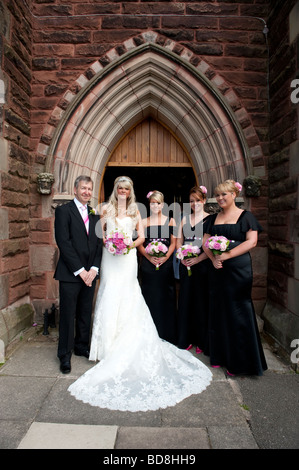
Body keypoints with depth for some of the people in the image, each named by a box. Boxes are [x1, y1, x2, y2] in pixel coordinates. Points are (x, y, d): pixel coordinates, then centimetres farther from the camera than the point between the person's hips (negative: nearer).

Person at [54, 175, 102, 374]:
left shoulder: (95, 214, 12)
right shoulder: (63, 211, -4)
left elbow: (99, 244, 9)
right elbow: (64, 243, -12)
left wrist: (94, 268, -4)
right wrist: (80, 270, -14)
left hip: (90, 273, 5)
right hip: (70, 273, -5)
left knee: (86, 314, 14)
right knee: (68, 315, 5)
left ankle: (82, 346, 32)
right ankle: (65, 355, 20)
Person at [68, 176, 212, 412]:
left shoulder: (134, 211, 11)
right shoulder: (107, 209, 9)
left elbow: (141, 236, 7)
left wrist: (131, 244, -12)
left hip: (128, 259, 0)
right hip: (110, 258, 0)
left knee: (128, 300, -1)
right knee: (110, 297, 0)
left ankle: (127, 346, 8)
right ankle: (109, 346, 11)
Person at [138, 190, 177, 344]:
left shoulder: (170, 221, 7)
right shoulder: (144, 222, 9)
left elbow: (173, 243, 3)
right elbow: (140, 244, 5)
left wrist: (165, 257, -12)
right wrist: (149, 257, -11)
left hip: (166, 263, 0)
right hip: (148, 264, 1)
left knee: (166, 297, 1)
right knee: (149, 296, 3)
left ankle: (166, 335, 14)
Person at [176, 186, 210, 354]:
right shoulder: (185, 218, 13)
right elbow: (179, 241, 13)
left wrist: (197, 259, -18)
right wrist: (182, 257, -3)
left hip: (202, 264, -5)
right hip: (186, 264, 5)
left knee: (202, 301, 2)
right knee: (186, 300, 10)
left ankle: (202, 341, 17)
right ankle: (186, 339, 24)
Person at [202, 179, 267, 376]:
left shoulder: (246, 216, 0)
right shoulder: (213, 218, 13)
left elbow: (252, 241, -11)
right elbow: (205, 241, 9)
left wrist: (228, 254, -19)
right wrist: (213, 258, -10)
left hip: (238, 268, -5)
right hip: (217, 269, 5)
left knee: (237, 312, 0)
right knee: (218, 310, 10)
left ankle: (239, 361, 15)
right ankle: (220, 355, 25)